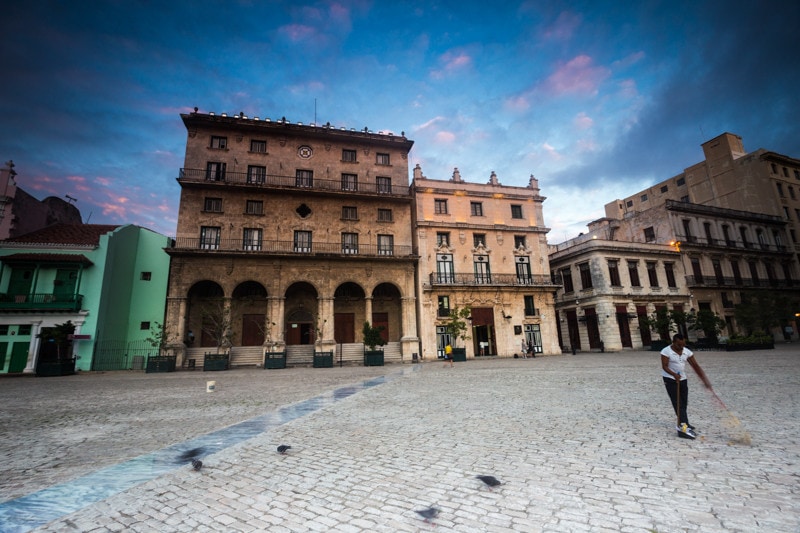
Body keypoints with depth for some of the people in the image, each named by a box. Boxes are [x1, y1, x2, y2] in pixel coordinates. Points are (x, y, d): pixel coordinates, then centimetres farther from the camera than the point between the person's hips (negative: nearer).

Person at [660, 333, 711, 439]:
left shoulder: (687, 352, -2)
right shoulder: (666, 351, -18)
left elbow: (695, 366, -2)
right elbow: (664, 366, -19)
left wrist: (705, 380, -9)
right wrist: (674, 375, -35)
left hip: (683, 379, 6)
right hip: (670, 379, -6)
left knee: (684, 403, 14)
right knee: (678, 403, -11)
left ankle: (683, 423, 31)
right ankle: (683, 427, -13)